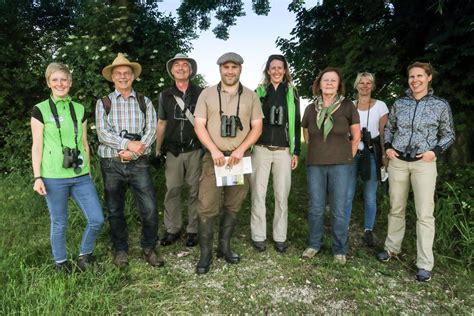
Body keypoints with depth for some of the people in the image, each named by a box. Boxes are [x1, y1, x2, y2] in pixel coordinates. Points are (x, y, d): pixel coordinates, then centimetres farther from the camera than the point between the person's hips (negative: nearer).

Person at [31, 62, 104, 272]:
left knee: (97, 219, 1)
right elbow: (37, 146, -2)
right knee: (59, 223, 8)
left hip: (80, 176, 4)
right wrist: (37, 177, -7)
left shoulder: (80, 110, 9)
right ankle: (61, 262, 30)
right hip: (54, 177, -3)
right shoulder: (40, 110, -1)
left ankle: (85, 255, 26)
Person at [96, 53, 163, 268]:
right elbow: (103, 134, -6)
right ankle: (120, 250, 29)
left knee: (150, 209, -4)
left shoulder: (145, 102, 8)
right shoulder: (103, 103, 6)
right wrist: (129, 144, -18)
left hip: (139, 163, 0)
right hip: (111, 164, 1)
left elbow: (151, 132, -2)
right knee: (115, 210, 11)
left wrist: (133, 152, -15)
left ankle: (149, 247, 18)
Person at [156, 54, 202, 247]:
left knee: (195, 191, 4)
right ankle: (173, 229, 18)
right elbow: (161, 124, 13)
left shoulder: (199, 94, 3)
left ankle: (193, 230, 17)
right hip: (173, 151, 2)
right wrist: (157, 150, 10)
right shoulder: (165, 96, 9)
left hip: (195, 150, -1)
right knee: (172, 190, 4)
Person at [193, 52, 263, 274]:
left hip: (240, 158, 2)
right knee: (207, 207, -5)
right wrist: (214, 150, -13)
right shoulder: (207, 94, 6)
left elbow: (257, 127, 3)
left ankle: (224, 246, 24)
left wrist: (240, 150, -11)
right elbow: (199, 125, 0)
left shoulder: (251, 96, 8)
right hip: (213, 157, -1)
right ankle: (205, 253, 6)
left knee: (233, 206, 9)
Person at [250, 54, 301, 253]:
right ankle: (258, 236, 14)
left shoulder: (292, 93, 10)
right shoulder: (259, 92, 7)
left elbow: (296, 123, 9)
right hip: (261, 149, 0)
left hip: (283, 151, 1)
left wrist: (296, 151, 4)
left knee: (282, 195, 4)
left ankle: (280, 237, 15)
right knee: (258, 194, 2)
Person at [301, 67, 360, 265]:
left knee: (339, 210, 4)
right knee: (315, 208, 9)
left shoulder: (347, 106, -2)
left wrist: (347, 157, 6)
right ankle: (314, 244, 26)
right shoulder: (311, 109, 5)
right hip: (315, 165, 2)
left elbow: (356, 136, 5)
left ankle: (340, 249, 20)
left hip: (340, 165, -2)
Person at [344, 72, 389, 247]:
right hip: (352, 153, 1)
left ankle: (368, 230, 19)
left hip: (372, 153, -1)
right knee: (347, 194, 0)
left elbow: (383, 133, 3)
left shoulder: (380, 106, 4)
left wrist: (384, 156, -2)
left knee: (370, 196, 3)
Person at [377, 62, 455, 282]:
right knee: (396, 208, 13)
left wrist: (435, 151, -11)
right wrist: (387, 147, 1)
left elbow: (448, 135, 6)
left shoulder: (441, 105, 0)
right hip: (397, 161, 3)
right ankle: (392, 247, 29)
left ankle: (425, 264, 7)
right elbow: (389, 128, 17)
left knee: (424, 214, -2)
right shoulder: (399, 104, 5)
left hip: (424, 164, -2)